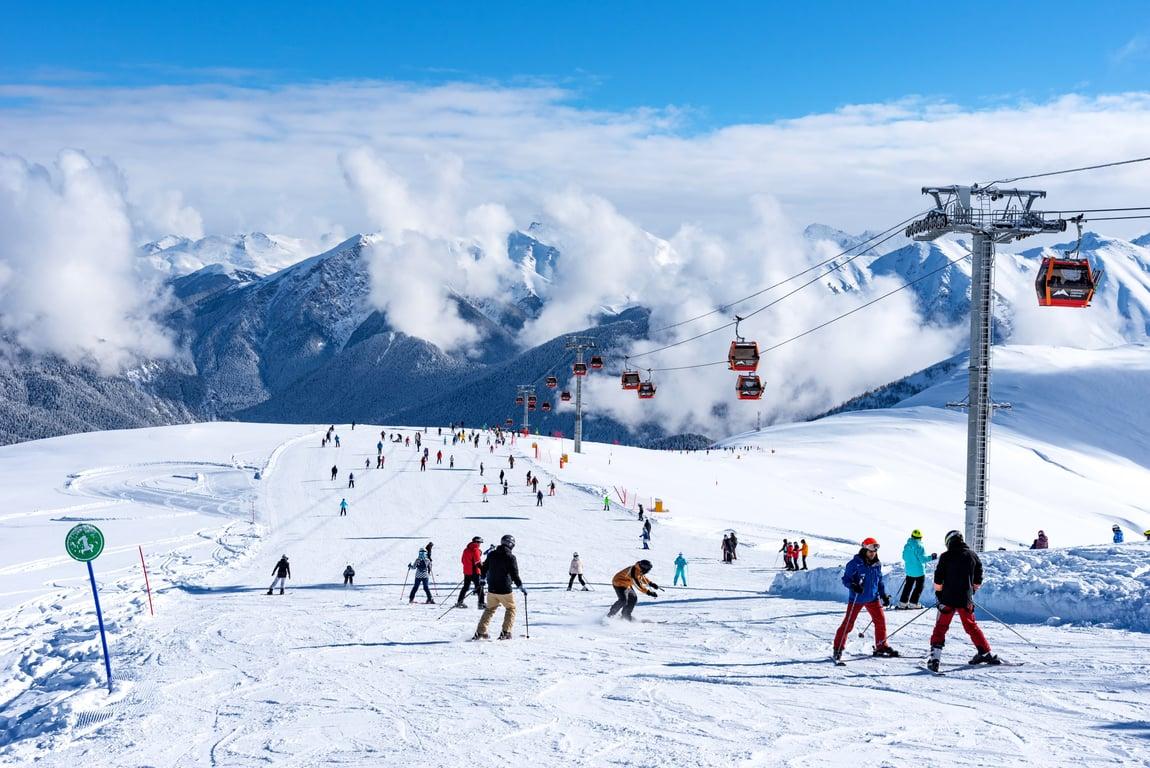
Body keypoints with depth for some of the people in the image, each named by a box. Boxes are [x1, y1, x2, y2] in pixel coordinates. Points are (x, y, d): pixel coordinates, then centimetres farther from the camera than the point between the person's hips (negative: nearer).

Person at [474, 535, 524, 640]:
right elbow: (515, 575, -13)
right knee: (511, 609, 15)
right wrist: (521, 588, -4)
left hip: (491, 589, 4)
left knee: (489, 609, 20)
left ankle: (480, 632, 13)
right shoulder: (510, 557, -12)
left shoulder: (491, 555, 3)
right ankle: (505, 632, 4)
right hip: (505, 590, -4)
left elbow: (484, 570, 12)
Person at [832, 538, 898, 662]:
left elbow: (880, 581, 18)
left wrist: (883, 595, 11)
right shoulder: (855, 563, -13)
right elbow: (845, 579, -10)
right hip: (856, 599, -5)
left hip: (873, 598, 5)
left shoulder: (877, 564, 5)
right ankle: (838, 648, 6)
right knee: (848, 623, -4)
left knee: (880, 621, 3)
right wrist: (853, 586, -28)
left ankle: (881, 647, 18)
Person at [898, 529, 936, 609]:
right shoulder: (919, 546, -19)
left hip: (909, 570, 6)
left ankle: (902, 603, 14)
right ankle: (913, 603, 7)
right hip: (919, 571, -6)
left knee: (908, 586, 16)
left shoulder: (906, 546, 1)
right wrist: (931, 557, -11)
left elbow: (904, 557, 10)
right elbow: (922, 558, -21)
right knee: (919, 587, 8)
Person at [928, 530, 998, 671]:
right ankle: (985, 653, 23)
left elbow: (938, 579, -5)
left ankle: (935, 658, -9)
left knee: (940, 628, 3)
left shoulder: (946, 556, -5)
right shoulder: (972, 555, 5)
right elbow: (978, 579, 12)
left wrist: (938, 593, 11)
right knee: (971, 626, 19)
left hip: (948, 598, -3)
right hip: (966, 599, 3)